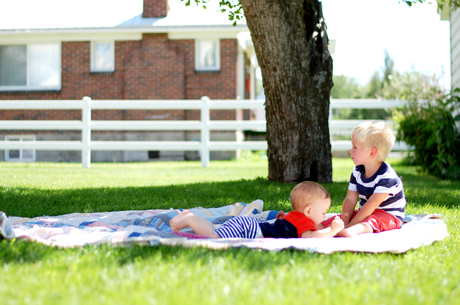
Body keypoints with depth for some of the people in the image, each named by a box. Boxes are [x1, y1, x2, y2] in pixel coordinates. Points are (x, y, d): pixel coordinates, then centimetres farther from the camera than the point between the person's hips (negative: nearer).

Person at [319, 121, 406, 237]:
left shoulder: (387, 177, -20)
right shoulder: (357, 172, 4)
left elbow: (372, 203, -27)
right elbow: (350, 199, -1)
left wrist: (351, 225, -31)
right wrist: (344, 221, -20)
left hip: (388, 215, -8)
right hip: (366, 213, 8)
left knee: (370, 222, -40)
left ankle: (349, 232, -68)